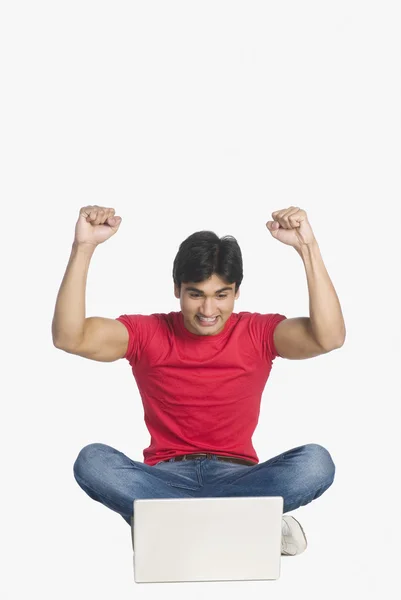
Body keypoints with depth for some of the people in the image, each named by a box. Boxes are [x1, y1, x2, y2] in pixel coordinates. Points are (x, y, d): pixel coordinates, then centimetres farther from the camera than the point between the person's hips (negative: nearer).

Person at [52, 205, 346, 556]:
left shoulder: (258, 333, -1)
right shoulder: (147, 333, 0)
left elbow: (329, 337, -19)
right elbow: (69, 337, -15)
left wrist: (308, 248, -26)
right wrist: (83, 248, -23)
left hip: (237, 477, 0)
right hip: (165, 478, 0)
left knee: (316, 462, -28)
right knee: (92, 460, -29)